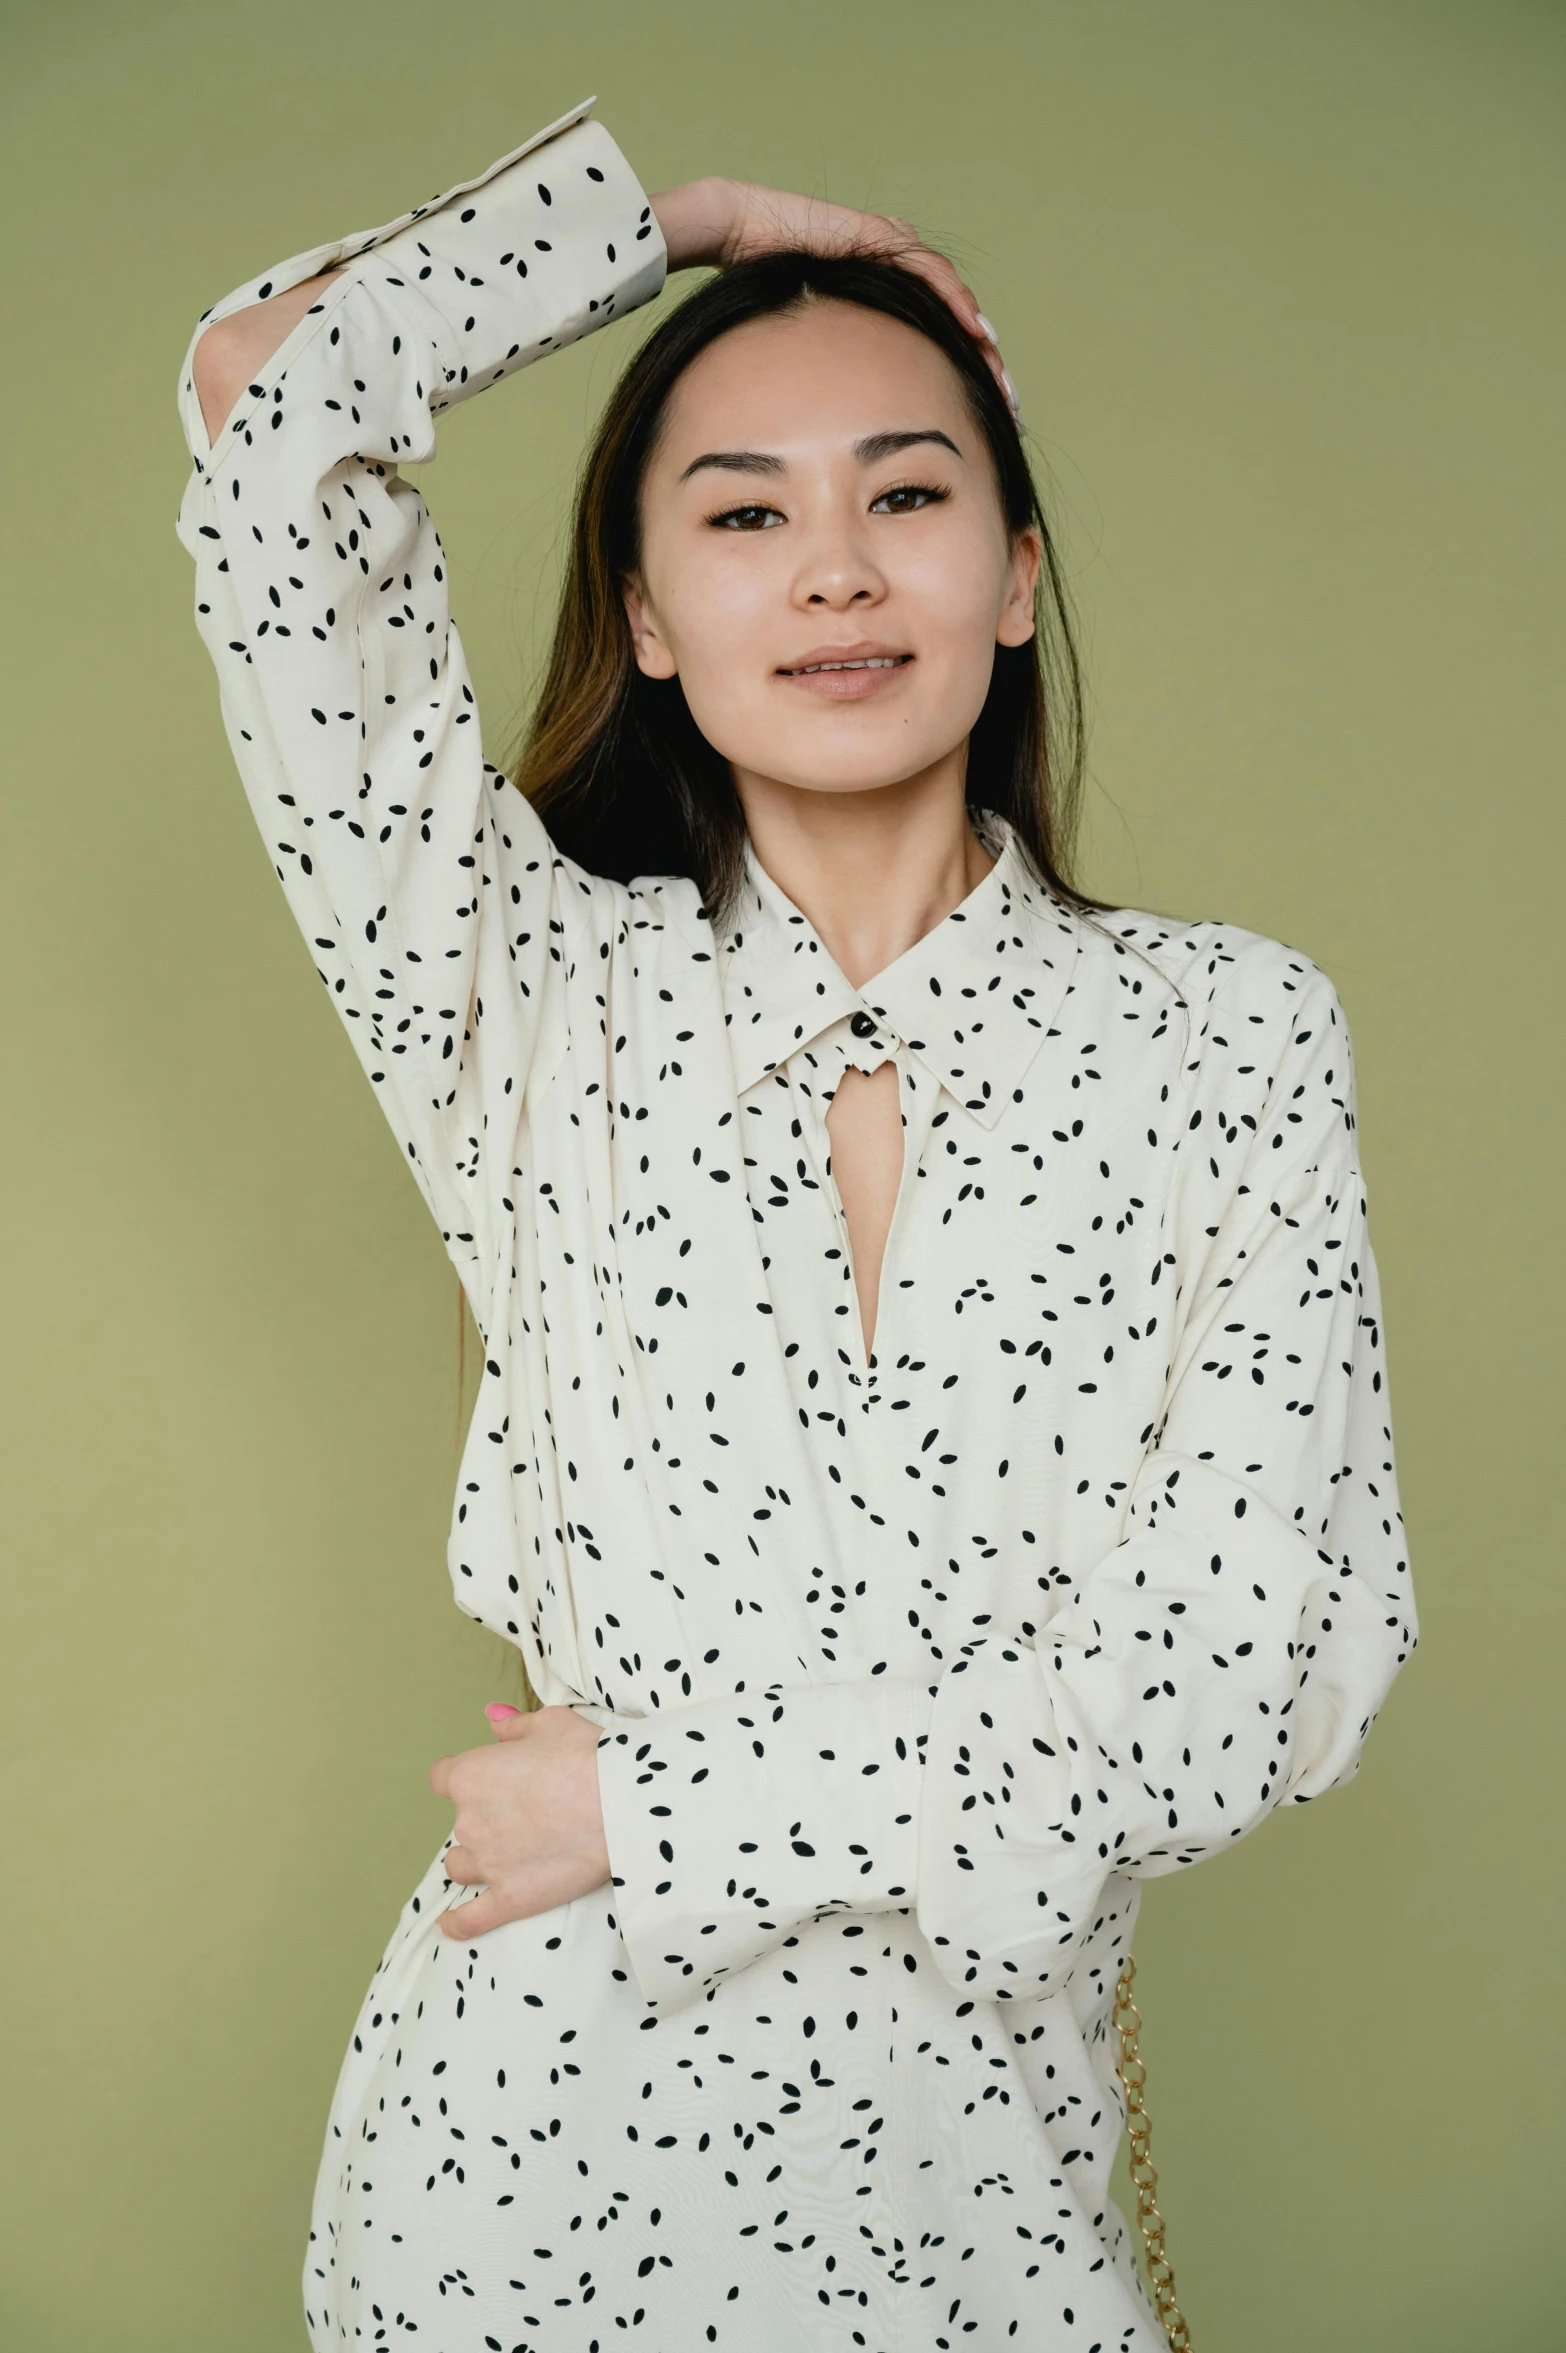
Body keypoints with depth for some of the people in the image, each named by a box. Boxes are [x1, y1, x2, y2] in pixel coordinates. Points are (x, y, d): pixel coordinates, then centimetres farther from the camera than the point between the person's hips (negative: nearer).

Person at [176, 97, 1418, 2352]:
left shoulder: (1229, 1034, -5)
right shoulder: (537, 990, -4)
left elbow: (1232, 1682, -12)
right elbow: (266, 395, -8)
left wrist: (653, 1791, -12)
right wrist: (680, 215, 2)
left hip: (978, 2149, 0)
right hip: (531, 2132, 1)